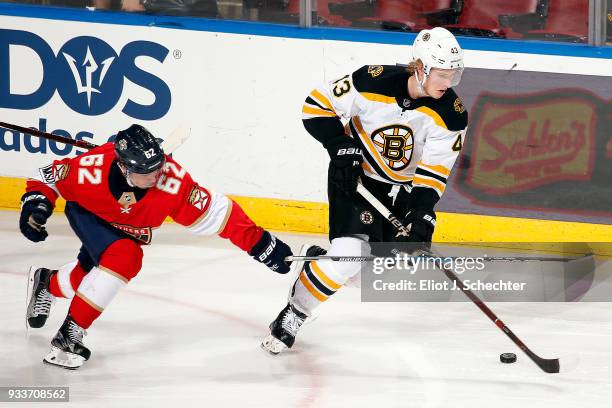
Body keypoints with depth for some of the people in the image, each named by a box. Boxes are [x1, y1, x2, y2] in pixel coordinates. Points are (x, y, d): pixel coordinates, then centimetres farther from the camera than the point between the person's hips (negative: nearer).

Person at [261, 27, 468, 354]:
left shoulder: (451, 115, -17)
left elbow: (434, 171, -16)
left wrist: (422, 215, -29)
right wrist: (342, 147, -22)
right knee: (348, 255, -20)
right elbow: (317, 105, -14)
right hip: (355, 176, -4)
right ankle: (293, 315, -1)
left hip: (403, 188, 4)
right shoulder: (373, 81, -24)